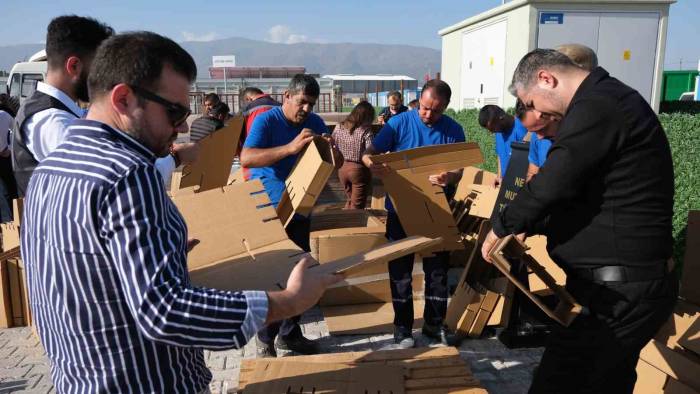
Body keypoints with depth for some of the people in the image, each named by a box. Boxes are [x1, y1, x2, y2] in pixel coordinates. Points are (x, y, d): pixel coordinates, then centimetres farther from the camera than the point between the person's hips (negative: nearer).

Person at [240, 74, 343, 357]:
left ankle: (289, 334, 28)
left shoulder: (315, 123, 5)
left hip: (299, 211, 6)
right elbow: (245, 158, -27)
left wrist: (334, 154, -17)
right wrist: (290, 147, -36)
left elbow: (337, 163, 8)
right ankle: (266, 341, 15)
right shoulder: (266, 120, -12)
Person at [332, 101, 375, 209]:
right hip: (359, 169, -5)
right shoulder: (365, 131, -18)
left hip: (342, 168, 5)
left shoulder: (339, 127, -1)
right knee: (357, 206, 10)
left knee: (350, 200, 27)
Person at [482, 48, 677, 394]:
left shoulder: (595, 106, -17)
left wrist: (501, 227, -5)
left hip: (617, 291, -11)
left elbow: (551, 184, -21)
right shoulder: (610, 99, 17)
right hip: (630, 284, 11)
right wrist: (530, 224, 19)